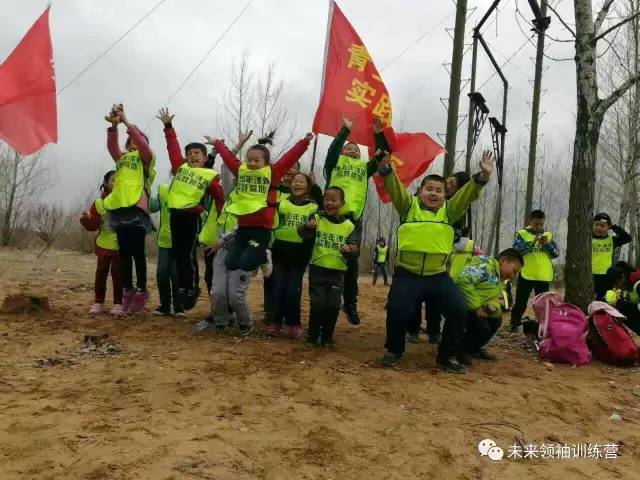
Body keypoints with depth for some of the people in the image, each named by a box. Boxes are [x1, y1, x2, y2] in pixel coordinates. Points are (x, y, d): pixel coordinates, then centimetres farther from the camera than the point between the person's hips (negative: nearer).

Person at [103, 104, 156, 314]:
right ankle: (127, 290, 12)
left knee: (137, 253, -6)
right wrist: (113, 125, -13)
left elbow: (142, 143, -10)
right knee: (124, 253, 6)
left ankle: (141, 291, -2)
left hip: (136, 209, -5)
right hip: (120, 208, 6)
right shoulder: (122, 158, 23)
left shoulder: (146, 158, 9)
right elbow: (111, 145, 5)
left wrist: (126, 121, -15)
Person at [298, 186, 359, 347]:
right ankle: (313, 335, 18)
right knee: (317, 304, -5)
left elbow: (355, 247, 1)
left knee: (333, 306, -1)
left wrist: (349, 249, -22)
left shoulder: (348, 225, 2)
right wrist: (307, 226, -39)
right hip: (317, 270, -1)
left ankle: (327, 337, 19)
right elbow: (302, 233, -16)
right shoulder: (317, 218, -2)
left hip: (337, 273, 1)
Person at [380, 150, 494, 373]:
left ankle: (447, 356, 13)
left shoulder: (449, 211, 13)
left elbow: (469, 194, 1)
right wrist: (385, 168, -24)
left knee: (458, 311, -8)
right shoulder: (408, 205, 8)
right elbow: (394, 187, -6)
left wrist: (483, 176, -14)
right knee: (398, 312, -15)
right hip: (407, 275, -2)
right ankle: (394, 350, 15)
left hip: (438, 276, 2)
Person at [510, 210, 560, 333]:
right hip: (526, 275, -3)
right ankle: (514, 326, 16)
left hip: (543, 276, 3)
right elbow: (516, 250, -13)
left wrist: (547, 244, -13)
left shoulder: (548, 235, 9)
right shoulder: (522, 234, 0)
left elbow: (556, 254, 4)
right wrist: (532, 243, -22)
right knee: (520, 303, 4)